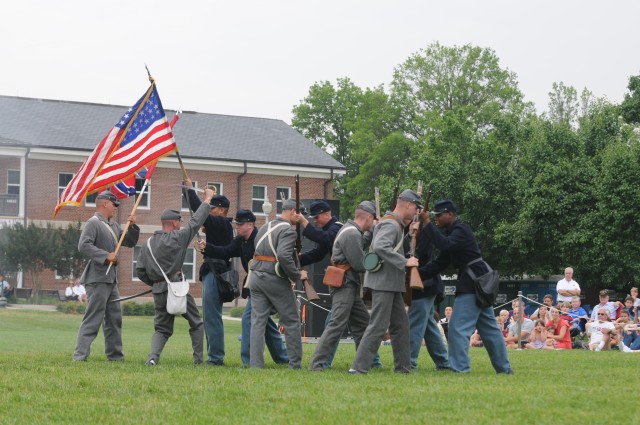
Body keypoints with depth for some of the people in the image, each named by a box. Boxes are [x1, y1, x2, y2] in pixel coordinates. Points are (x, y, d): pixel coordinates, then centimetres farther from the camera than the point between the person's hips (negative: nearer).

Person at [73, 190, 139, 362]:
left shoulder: (113, 226, 18)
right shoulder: (93, 223, -9)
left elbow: (130, 242, 24)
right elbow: (83, 246, -21)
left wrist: (133, 226, 7)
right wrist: (106, 256, -24)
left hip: (111, 279, 9)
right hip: (97, 279, -9)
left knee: (115, 319, 13)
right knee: (93, 319, -11)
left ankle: (115, 355, 21)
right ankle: (80, 355, -10)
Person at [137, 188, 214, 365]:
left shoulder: (148, 243, 8)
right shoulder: (176, 238, -7)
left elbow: (140, 271, 7)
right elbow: (196, 221, -2)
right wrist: (207, 199, 9)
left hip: (158, 291, 5)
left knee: (162, 328, 14)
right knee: (196, 324, 11)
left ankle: (153, 356, -10)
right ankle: (199, 359, 8)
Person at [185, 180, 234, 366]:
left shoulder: (221, 224, -12)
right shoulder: (222, 226, 18)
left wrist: (190, 190, -9)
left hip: (214, 274, -11)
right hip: (213, 273, 11)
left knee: (212, 316, -10)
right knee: (211, 317, 13)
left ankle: (216, 356, -10)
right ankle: (215, 356, 16)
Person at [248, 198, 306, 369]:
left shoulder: (264, 228, 16)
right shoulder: (288, 230, -10)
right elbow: (284, 255, -25)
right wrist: (297, 275, -13)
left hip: (256, 276, 7)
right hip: (275, 278, -7)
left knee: (258, 321, 4)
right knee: (292, 321, 5)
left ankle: (255, 363, -3)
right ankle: (295, 364, 7)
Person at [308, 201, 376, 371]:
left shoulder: (353, 231, 17)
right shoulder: (352, 234, -16)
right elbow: (359, 264, -18)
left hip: (350, 285, 11)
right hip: (345, 283, -11)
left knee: (362, 323, 13)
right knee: (338, 324, -13)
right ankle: (316, 363, -15)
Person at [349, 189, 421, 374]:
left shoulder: (395, 224, 16)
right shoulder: (391, 224, -15)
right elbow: (380, 247, -30)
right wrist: (405, 262, -27)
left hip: (391, 284, 10)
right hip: (383, 282, -10)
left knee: (400, 325, 13)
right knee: (378, 326, -10)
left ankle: (403, 367, 19)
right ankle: (359, 367, -9)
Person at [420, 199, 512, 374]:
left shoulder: (461, 230, -13)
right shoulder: (452, 232, 16)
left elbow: (445, 245, -32)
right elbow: (441, 261, 13)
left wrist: (428, 224, -30)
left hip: (472, 284, -11)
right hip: (479, 282, 11)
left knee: (459, 327, -11)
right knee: (489, 326, 14)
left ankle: (460, 367, -12)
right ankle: (504, 367, 19)